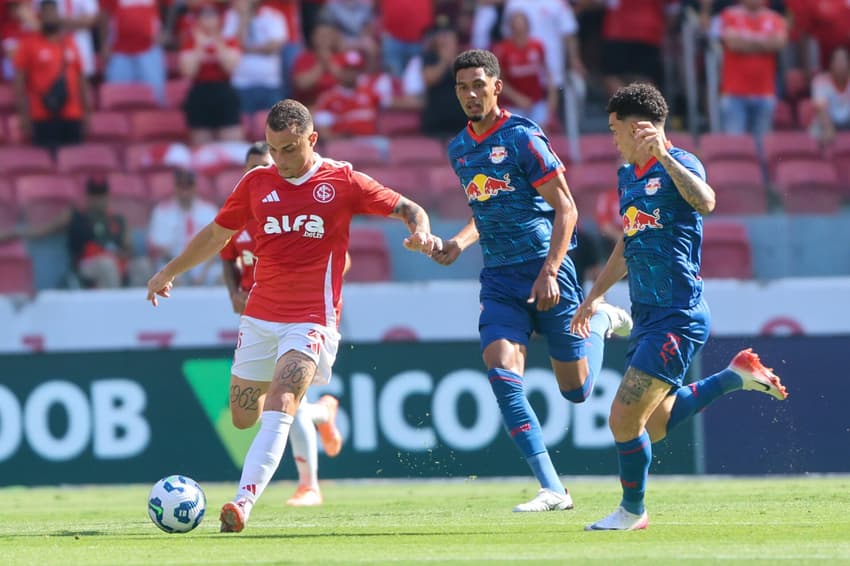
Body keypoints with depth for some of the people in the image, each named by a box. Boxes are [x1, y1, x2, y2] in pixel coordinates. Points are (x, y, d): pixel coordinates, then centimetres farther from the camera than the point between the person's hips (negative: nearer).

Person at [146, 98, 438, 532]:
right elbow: (217, 234, 19)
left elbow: (406, 208, 3)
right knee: (243, 417, 10)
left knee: (278, 410, -22)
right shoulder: (257, 183, 7)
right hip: (260, 315, 5)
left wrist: (421, 231, -19)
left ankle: (244, 502, -31)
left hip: (311, 319, -5)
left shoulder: (342, 182, -2)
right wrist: (169, 273, 18)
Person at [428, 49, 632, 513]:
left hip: (545, 270, -5)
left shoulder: (522, 137, -11)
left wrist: (549, 272, -20)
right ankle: (552, 490, -15)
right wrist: (461, 241, 5)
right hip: (498, 278, 5)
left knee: (576, 390, 3)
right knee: (502, 374, -17)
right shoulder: (459, 149, 11)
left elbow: (566, 209, -11)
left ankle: (601, 322, 36)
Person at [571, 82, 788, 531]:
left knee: (625, 418, -11)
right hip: (646, 314, 10)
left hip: (678, 315, -9)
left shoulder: (678, 165, -12)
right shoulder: (627, 177, 15)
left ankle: (632, 511, 9)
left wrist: (663, 156, -37)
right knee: (653, 424, 14)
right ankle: (736, 375, 25)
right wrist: (596, 294, 29)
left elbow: (705, 202, -35)